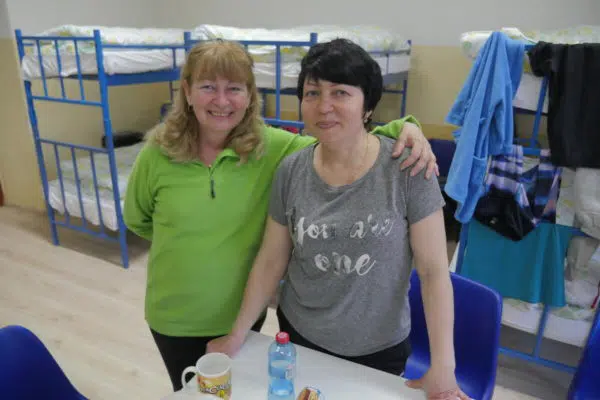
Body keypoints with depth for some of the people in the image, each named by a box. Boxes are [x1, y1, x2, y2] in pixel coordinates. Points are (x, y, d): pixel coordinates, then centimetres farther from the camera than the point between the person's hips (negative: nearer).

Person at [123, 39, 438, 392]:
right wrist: (183, 240, 0)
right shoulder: (158, 154, -14)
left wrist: (403, 128, -34)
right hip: (175, 317, 0)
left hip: (243, 312, 1)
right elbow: (137, 220, 3)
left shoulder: (271, 147, -16)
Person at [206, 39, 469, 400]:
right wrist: (237, 335, 2)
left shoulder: (407, 168, -18)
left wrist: (443, 368, -14)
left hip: (381, 347, -2)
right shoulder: (290, 172, -10)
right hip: (299, 335, 3)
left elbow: (434, 270, -14)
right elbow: (271, 261, -2)